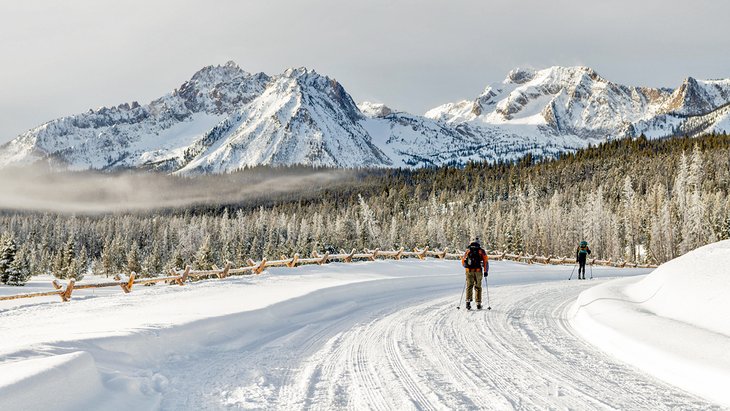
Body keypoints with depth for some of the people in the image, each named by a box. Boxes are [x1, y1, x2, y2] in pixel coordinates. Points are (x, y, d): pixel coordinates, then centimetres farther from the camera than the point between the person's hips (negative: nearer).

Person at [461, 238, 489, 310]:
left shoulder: (467, 251, 10)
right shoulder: (481, 251, 5)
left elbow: (463, 261, 12)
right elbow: (486, 260, -3)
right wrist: (486, 271, 3)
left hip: (469, 271, 1)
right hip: (478, 271, -1)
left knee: (469, 286, 7)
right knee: (478, 287, 10)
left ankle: (468, 301, -12)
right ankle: (478, 304, 11)